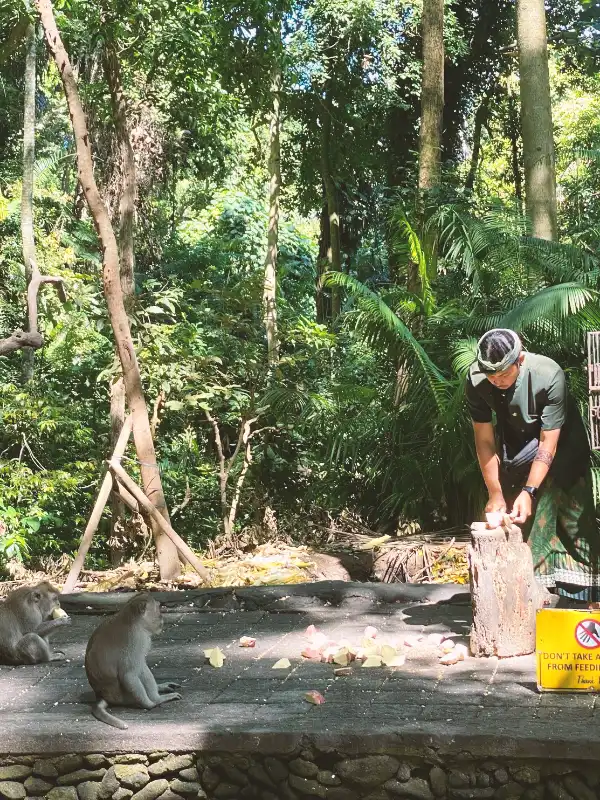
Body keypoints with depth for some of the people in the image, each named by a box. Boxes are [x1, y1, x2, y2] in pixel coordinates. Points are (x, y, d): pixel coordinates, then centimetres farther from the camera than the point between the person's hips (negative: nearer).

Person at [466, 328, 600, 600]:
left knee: (571, 519, -3)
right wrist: (495, 493, -22)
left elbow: (548, 444, -29)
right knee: (515, 523, -2)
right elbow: (484, 440, -18)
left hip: (560, 445, -2)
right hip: (515, 447, 3)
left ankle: (577, 598, 4)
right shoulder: (476, 380, -25)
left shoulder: (549, 376, -34)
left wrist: (529, 492, -35)